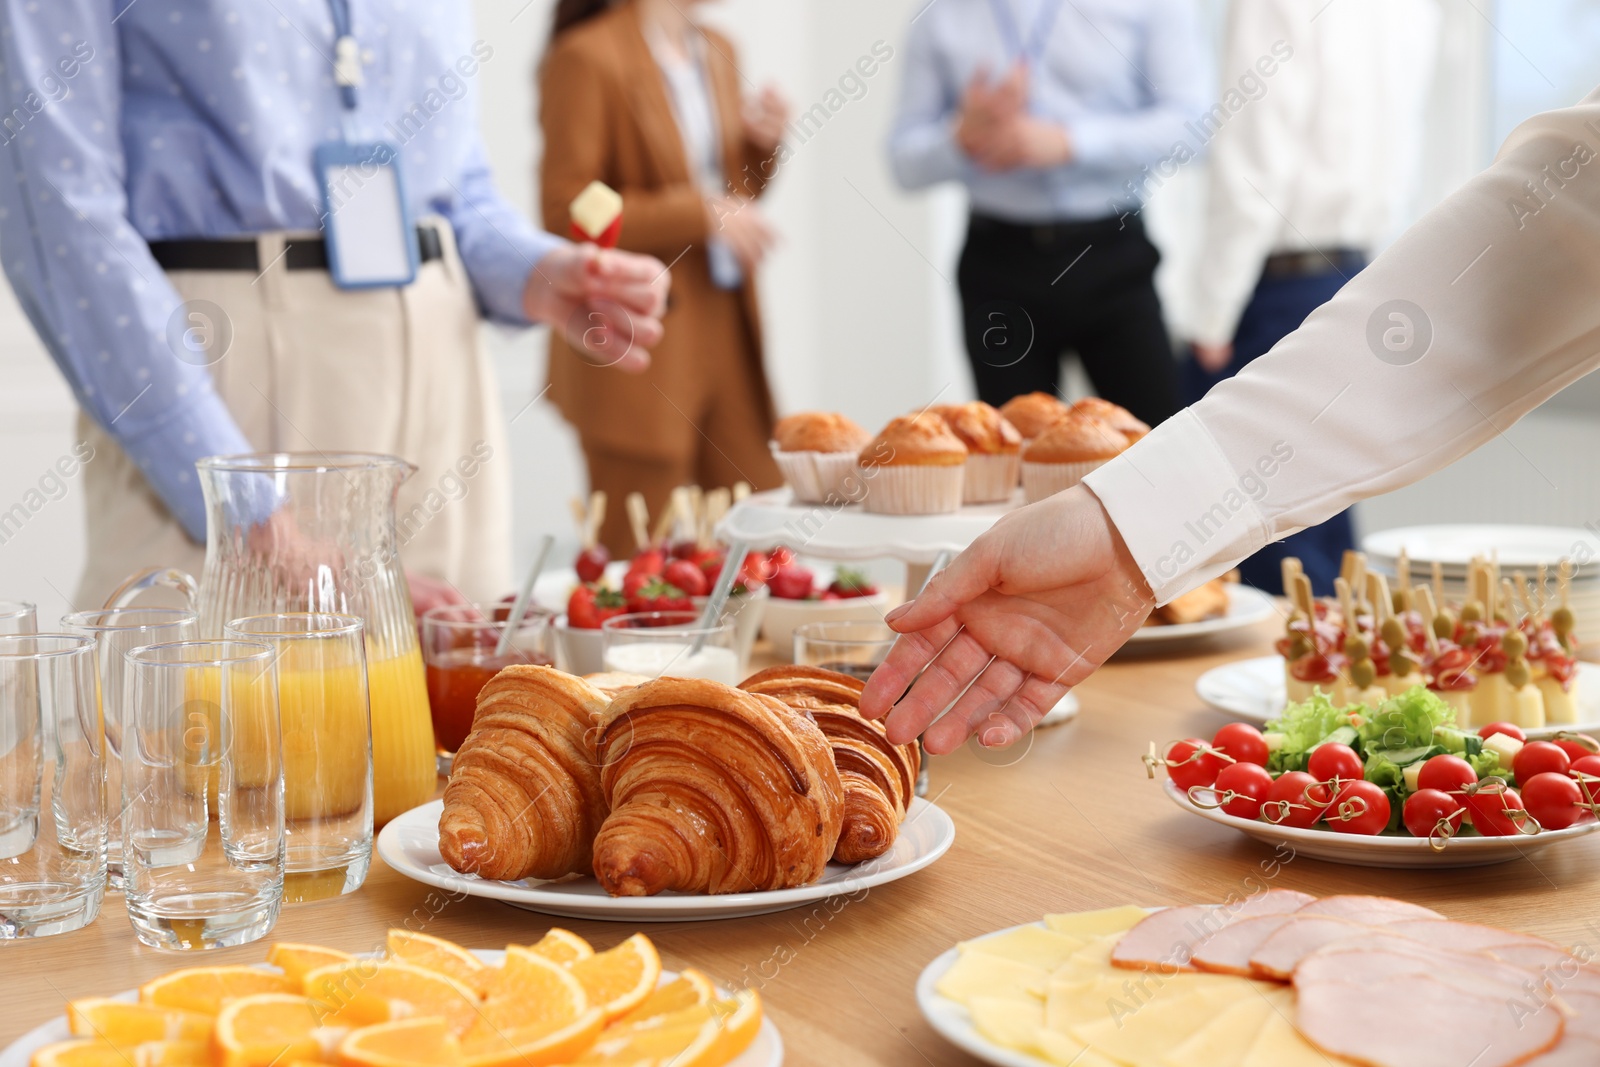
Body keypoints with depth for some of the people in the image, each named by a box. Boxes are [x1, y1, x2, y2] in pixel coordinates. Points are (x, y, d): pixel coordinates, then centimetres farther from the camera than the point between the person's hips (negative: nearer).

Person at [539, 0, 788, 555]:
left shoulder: (717, 52, 13)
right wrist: (701, 214, -19)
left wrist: (762, 141, 0)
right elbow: (564, 211, -17)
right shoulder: (586, 58, -11)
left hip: (725, 328, 8)